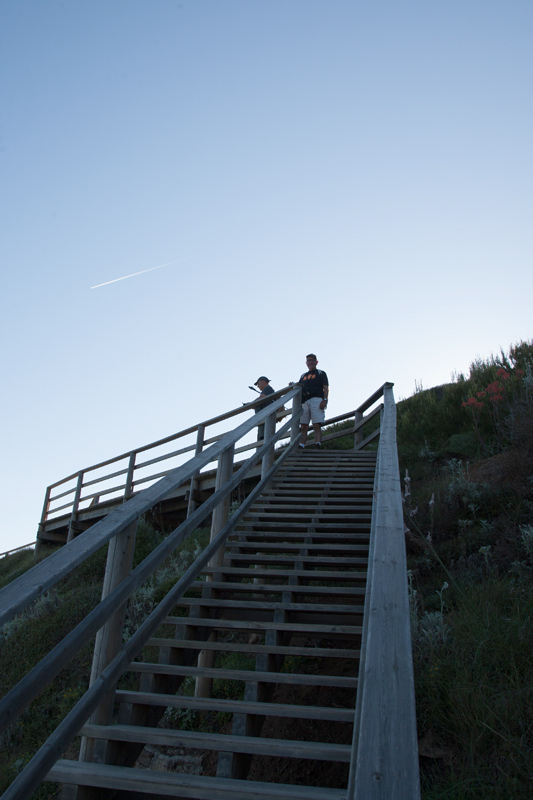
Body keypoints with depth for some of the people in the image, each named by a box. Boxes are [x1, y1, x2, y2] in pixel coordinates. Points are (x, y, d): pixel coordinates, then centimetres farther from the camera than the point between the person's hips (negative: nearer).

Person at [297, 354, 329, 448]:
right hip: (304, 401, 5)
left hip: (316, 400, -4)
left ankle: (318, 444, -26)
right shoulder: (303, 376, 31)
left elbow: (326, 388, 5)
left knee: (317, 425, -14)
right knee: (303, 427, -3)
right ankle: (301, 445, -8)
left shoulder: (321, 373, 17)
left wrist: (325, 400, -11)